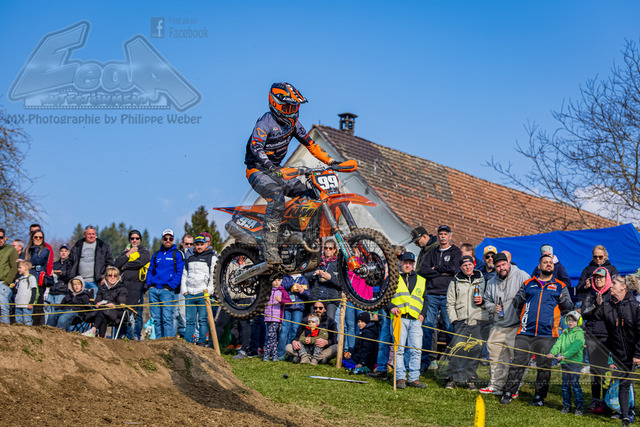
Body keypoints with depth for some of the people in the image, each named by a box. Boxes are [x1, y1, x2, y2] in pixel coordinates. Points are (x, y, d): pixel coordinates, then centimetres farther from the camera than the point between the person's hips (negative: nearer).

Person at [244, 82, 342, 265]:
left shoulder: (292, 122, 6)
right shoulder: (265, 122, -19)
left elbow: (308, 142, 14)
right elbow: (256, 146, -33)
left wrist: (329, 160, 3)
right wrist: (271, 167, -49)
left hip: (276, 170, 8)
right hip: (257, 170, -8)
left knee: (306, 193, -3)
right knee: (277, 197, -33)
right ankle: (269, 248, -36)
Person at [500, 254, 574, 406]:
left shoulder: (560, 286, 14)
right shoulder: (528, 284, 15)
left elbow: (570, 307, 9)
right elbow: (516, 304, 17)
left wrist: (562, 299, -9)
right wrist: (518, 299, -4)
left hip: (547, 334, 0)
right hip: (525, 332, 0)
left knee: (544, 366, 2)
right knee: (517, 362, -3)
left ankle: (539, 397, 11)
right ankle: (508, 393, 5)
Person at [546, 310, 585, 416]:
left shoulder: (579, 333, -4)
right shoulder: (564, 333, 17)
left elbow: (575, 347, -18)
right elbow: (558, 344, 7)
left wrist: (565, 355, -29)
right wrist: (552, 353, -12)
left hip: (575, 361, -6)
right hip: (564, 362, 6)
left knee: (575, 383, -9)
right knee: (565, 384, 8)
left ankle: (580, 406, -2)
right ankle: (566, 405, 16)